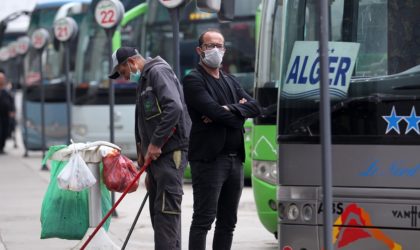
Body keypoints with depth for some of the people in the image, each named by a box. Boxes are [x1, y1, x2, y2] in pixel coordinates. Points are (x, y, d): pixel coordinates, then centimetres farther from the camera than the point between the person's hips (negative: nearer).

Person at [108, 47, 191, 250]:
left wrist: (156, 143, -21)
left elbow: (174, 108, -23)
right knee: (157, 210, 10)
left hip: (170, 152, -10)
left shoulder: (158, 72, -9)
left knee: (166, 210, -14)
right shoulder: (143, 81, 23)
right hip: (155, 156, 10)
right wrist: (143, 152, 20)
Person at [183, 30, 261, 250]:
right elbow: (214, 110, -18)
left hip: (235, 159, 8)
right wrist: (239, 110, -2)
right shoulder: (194, 80, -4)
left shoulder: (230, 81, 19)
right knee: (204, 220, -9)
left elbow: (254, 107, 5)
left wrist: (227, 110, -12)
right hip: (208, 159, -8)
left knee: (228, 221, 10)